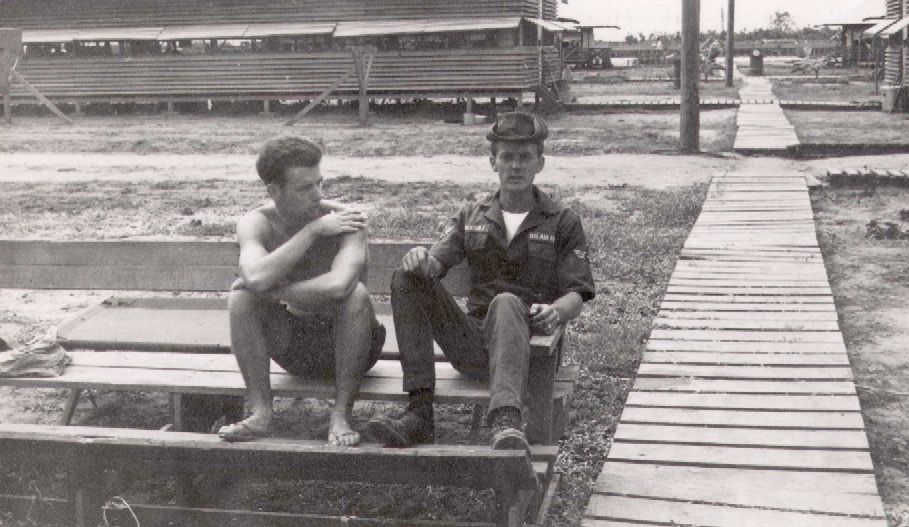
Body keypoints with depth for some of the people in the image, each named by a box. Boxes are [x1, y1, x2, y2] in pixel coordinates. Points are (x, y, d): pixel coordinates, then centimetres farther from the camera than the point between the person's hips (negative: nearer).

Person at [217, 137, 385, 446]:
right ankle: (260, 413, -15)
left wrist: (273, 291, -28)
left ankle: (341, 416, -23)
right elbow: (257, 278, -34)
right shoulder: (257, 223, -12)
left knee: (357, 294, -32)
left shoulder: (343, 220, -21)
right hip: (292, 349, 3)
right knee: (241, 296, -20)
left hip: (344, 345, -3)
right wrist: (313, 229, -30)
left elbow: (338, 285, -40)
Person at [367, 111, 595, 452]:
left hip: (525, 339, -3)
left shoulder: (562, 223, 10)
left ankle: (506, 422, -59)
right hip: (471, 342, 3)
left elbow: (576, 294, 2)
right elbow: (437, 263, 4)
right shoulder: (471, 217, 19)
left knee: (506, 303, -37)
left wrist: (556, 311, -22)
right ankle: (419, 412, -28)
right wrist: (420, 260, -22)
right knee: (406, 279, -17)